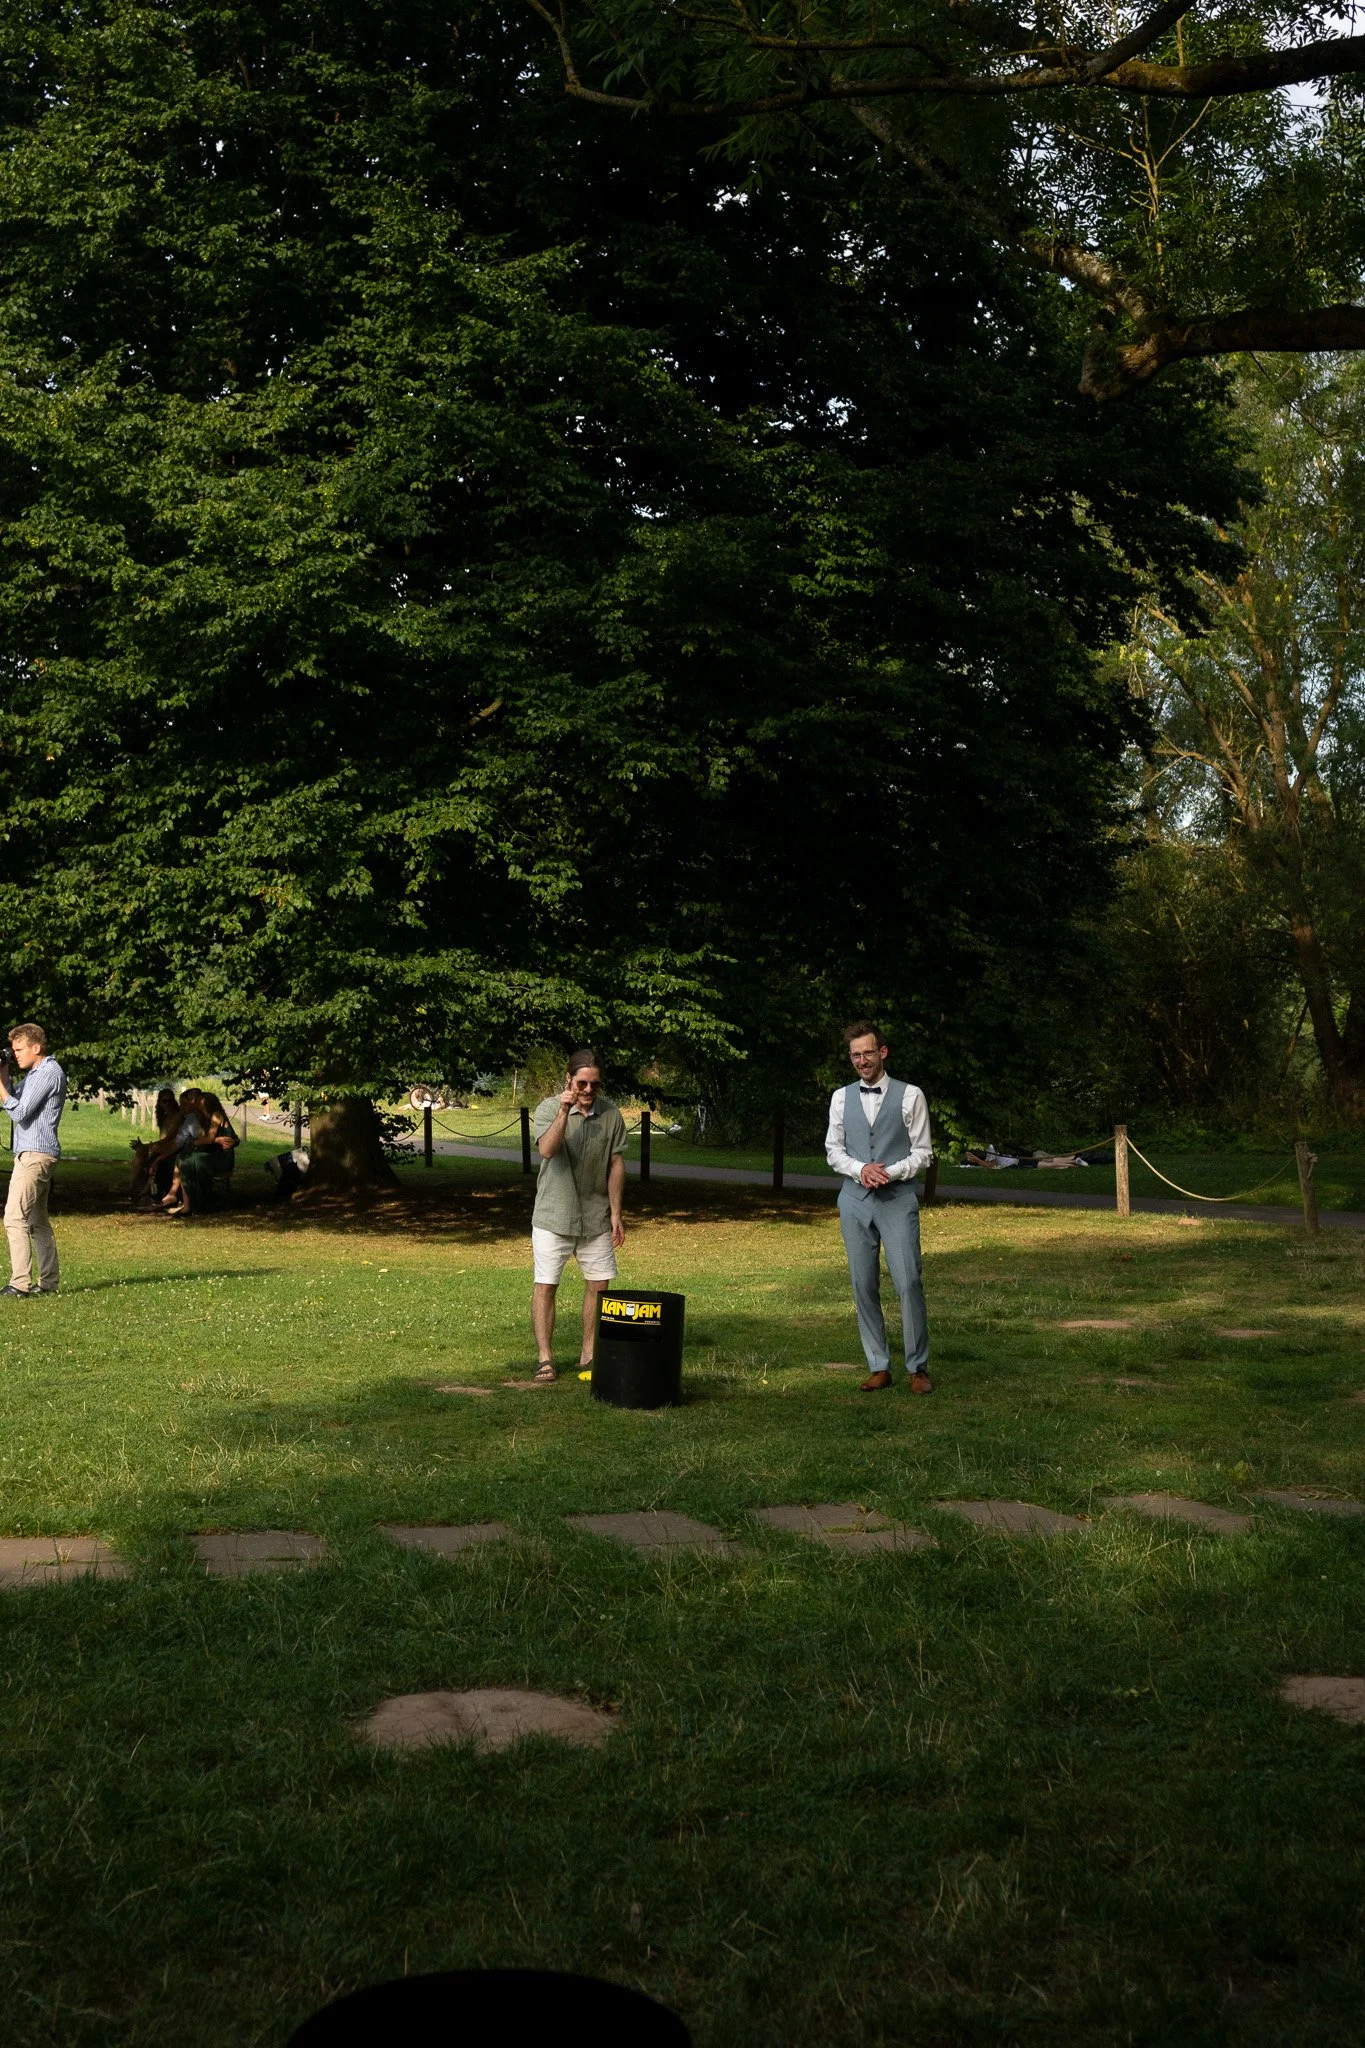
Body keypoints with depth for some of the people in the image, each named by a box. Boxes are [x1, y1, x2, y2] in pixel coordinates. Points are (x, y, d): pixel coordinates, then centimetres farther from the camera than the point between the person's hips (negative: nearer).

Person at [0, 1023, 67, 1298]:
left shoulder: (48, 1073, -12)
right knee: (37, 1221, 12)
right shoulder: (34, 1073, 20)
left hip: (35, 1154, -11)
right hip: (32, 1153, 11)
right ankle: (49, 1283, 15)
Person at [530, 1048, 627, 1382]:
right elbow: (546, 1150, -26)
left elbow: (616, 1164, 2)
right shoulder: (549, 1108, -10)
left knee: (599, 1285, 8)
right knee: (545, 1286, -2)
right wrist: (563, 1113, -37)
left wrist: (616, 1213, -1)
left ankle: (590, 1353, 21)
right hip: (553, 1216, -3)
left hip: (596, 1217, 3)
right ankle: (545, 1358, 5)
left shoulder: (611, 1115, -2)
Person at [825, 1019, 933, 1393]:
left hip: (898, 1198, -3)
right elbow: (833, 1150, 10)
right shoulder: (841, 1097, 9)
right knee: (863, 1286, 5)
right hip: (855, 1199, 3)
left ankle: (918, 1367, 3)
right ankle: (878, 1367, 14)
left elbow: (923, 1151, 1)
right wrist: (861, 1169, -9)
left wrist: (892, 1172, -15)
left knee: (908, 1282, -10)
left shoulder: (909, 1096, 0)